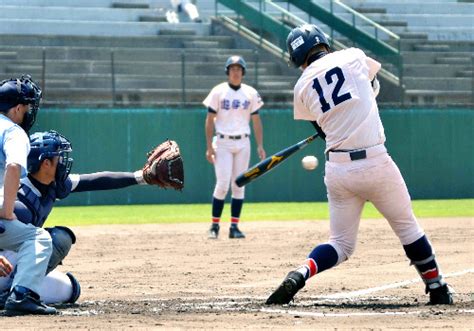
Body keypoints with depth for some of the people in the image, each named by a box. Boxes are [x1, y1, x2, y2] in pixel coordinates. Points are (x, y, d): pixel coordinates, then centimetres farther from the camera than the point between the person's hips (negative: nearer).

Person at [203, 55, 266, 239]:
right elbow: (210, 120, -1)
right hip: (223, 143, -3)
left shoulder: (251, 93, 7)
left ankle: (234, 227, 6)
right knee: (222, 184, -10)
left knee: (239, 186, 2)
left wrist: (260, 146, -1)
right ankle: (214, 226, -1)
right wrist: (209, 146, -8)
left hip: (243, 143, 3)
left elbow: (256, 120, 8)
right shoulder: (218, 92, -1)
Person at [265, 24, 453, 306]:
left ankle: (300, 274, -12)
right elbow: (374, 84, 23)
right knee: (407, 226, 16)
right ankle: (438, 290, 22)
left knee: (341, 243, 13)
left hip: (337, 168, 2)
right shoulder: (353, 58, 2)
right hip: (375, 164, -2)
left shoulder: (302, 88, 6)